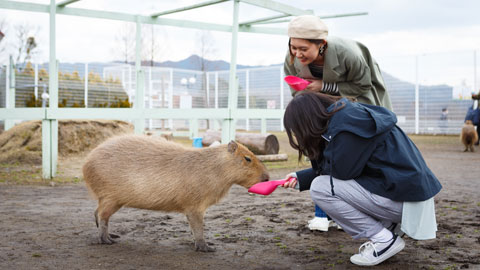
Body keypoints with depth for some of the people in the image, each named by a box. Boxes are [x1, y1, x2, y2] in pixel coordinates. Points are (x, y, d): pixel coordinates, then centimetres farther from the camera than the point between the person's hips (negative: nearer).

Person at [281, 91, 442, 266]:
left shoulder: (347, 123, -19)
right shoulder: (350, 113, 12)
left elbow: (340, 170, -17)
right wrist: (301, 178, 20)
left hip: (401, 198, -10)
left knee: (320, 188, -11)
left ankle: (384, 240, -5)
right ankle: (387, 226, 11)